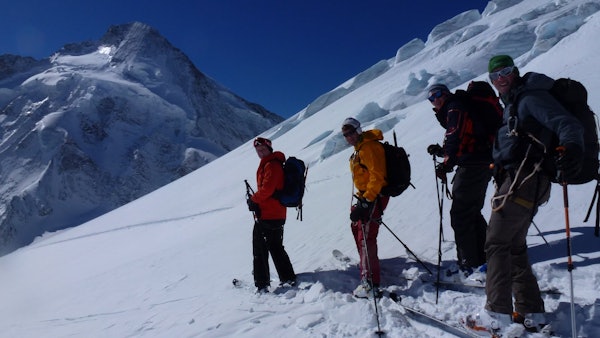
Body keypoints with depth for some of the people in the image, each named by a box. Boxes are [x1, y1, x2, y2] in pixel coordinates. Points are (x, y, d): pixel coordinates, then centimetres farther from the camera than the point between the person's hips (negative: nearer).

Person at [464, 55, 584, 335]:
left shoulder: (530, 96, -7)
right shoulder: (513, 102, 23)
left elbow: (567, 123, -20)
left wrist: (572, 147, -40)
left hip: (522, 181, -11)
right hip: (521, 181, 11)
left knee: (496, 244, -8)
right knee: (515, 246, 13)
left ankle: (497, 315, -5)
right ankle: (531, 314, 18)